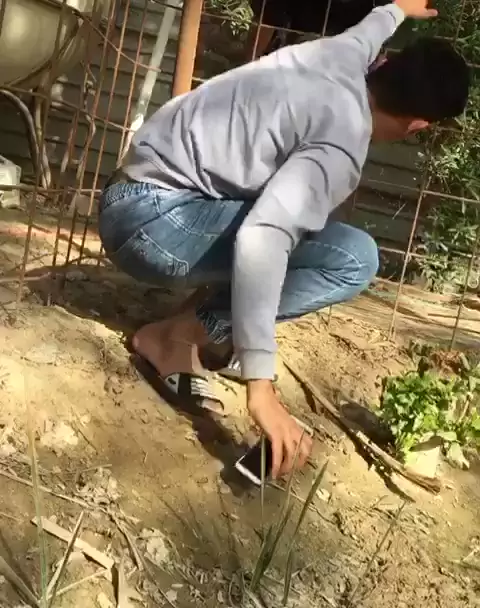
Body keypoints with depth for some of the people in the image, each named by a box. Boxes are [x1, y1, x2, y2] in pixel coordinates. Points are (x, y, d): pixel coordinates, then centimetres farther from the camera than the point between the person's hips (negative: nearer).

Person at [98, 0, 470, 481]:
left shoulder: (342, 56, 7)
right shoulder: (343, 145, -19)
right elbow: (262, 237, -34)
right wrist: (260, 386, -35)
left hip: (149, 197, 10)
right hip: (151, 220, -9)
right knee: (352, 258, -16)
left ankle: (213, 331, 11)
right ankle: (175, 337, -9)